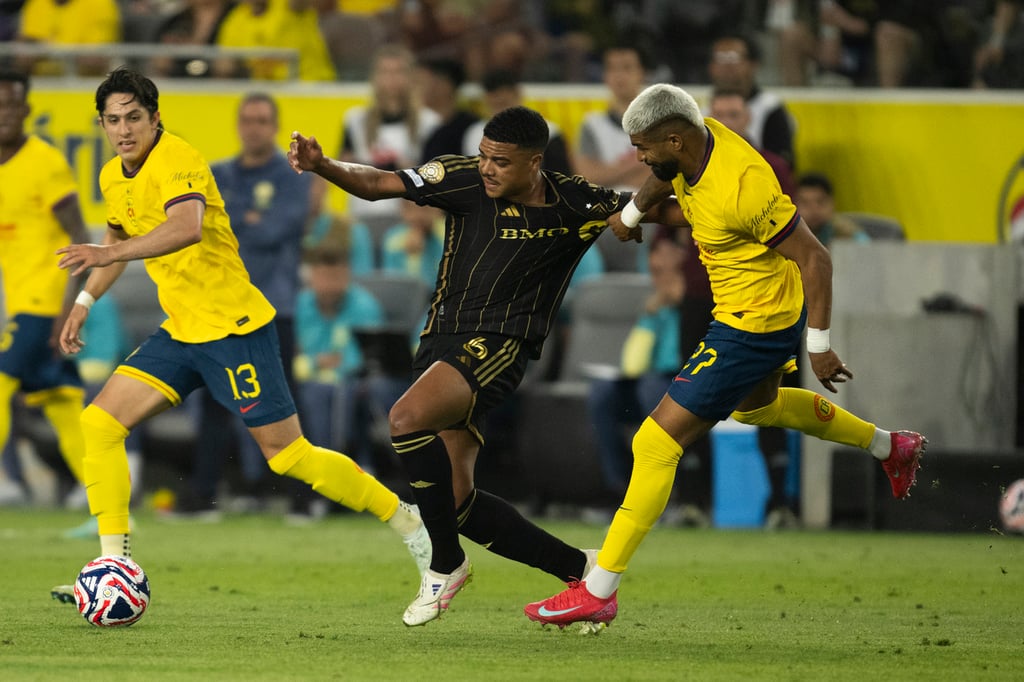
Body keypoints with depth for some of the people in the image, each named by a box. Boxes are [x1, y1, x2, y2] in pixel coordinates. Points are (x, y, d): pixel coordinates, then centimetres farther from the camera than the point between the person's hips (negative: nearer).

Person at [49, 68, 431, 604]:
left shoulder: (177, 161, -19)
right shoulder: (113, 178, 9)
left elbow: (186, 227, -40)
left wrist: (108, 254, -48)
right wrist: (84, 302, 22)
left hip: (233, 328, -8)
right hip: (180, 332, 8)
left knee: (288, 454, -6)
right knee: (99, 423, -5)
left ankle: (409, 522, 10)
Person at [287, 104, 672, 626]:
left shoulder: (577, 207, -6)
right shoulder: (465, 179, -3)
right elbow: (379, 185, -7)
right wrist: (322, 166, -23)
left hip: (499, 347, -5)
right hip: (443, 339, 5)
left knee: (407, 418, -31)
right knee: (458, 504, 1)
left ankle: (446, 565, -15)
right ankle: (579, 569, 18)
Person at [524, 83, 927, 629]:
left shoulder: (742, 186, -33)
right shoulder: (694, 144, -8)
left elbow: (814, 258, -26)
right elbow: (665, 179, 19)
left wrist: (818, 346, -23)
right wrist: (630, 214, 36)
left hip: (755, 328, -10)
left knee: (657, 441, -10)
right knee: (755, 405, 38)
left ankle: (598, 592, -7)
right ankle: (890, 447, 53)